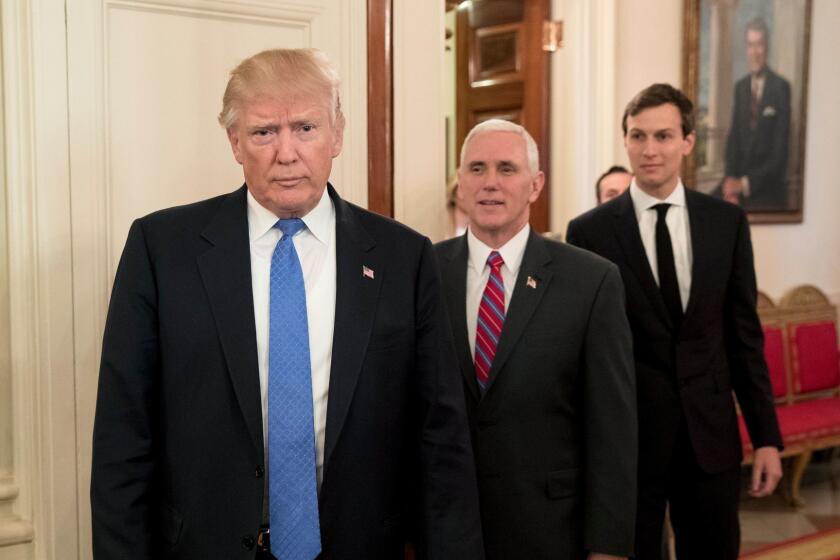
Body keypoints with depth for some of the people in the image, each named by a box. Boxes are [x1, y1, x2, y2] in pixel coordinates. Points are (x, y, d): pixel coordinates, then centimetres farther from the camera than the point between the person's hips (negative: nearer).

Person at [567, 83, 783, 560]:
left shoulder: (727, 222, 2)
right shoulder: (590, 231, -6)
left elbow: (745, 336, 5)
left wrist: (767, 436, 4)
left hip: (711, 433, 2)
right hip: (627, 435, -2)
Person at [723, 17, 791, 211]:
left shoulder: (781, 87, -8)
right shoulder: (740, 86, 9)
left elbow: (780, 146, -11)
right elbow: (733, 137, 8)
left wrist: (747, 182, -14)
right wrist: (731, 178, -7)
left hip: (770, 189, -4)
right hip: (741, 189, 4)